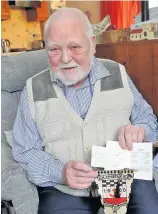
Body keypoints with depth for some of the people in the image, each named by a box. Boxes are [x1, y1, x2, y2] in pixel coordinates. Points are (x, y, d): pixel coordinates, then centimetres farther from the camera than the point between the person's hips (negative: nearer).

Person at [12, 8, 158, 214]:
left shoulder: (117, 74, 1)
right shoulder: (34, 89, -2)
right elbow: (25, 151, 0)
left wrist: (139, 131, -16)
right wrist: (59, 172, -19)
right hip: (63, 190, 0)